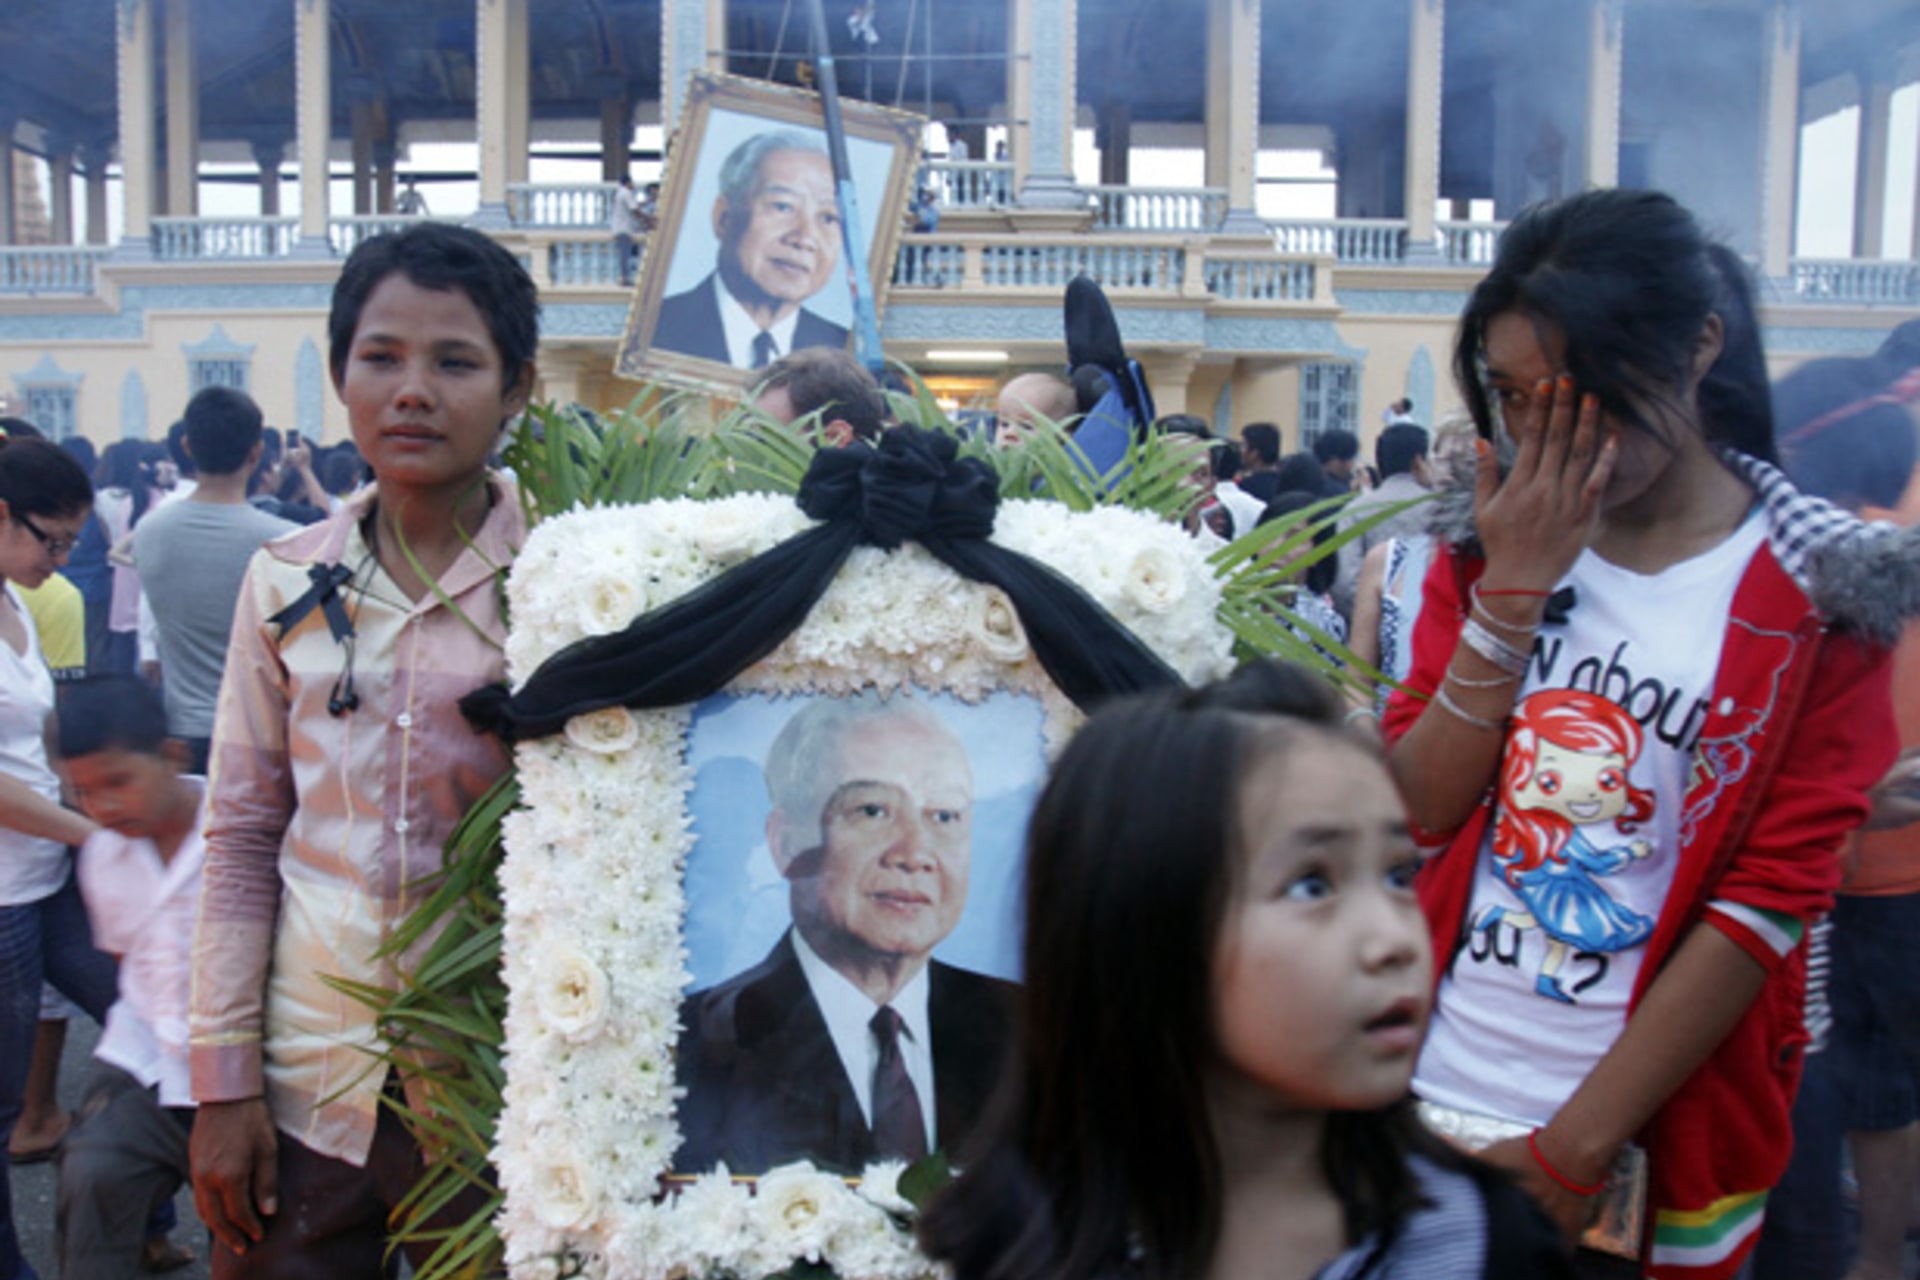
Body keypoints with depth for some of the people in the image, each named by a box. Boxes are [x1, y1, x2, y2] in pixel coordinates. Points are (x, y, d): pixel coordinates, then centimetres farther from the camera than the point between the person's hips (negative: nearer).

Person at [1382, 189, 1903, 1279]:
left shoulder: (1821, 587, -8)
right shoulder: (1484, 546, 2)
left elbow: (1771, 897, -12)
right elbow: (1422, 808, -7)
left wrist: (1578, 1143, -13)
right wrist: (1513, 587, -16)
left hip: (1656, 1141, -2)